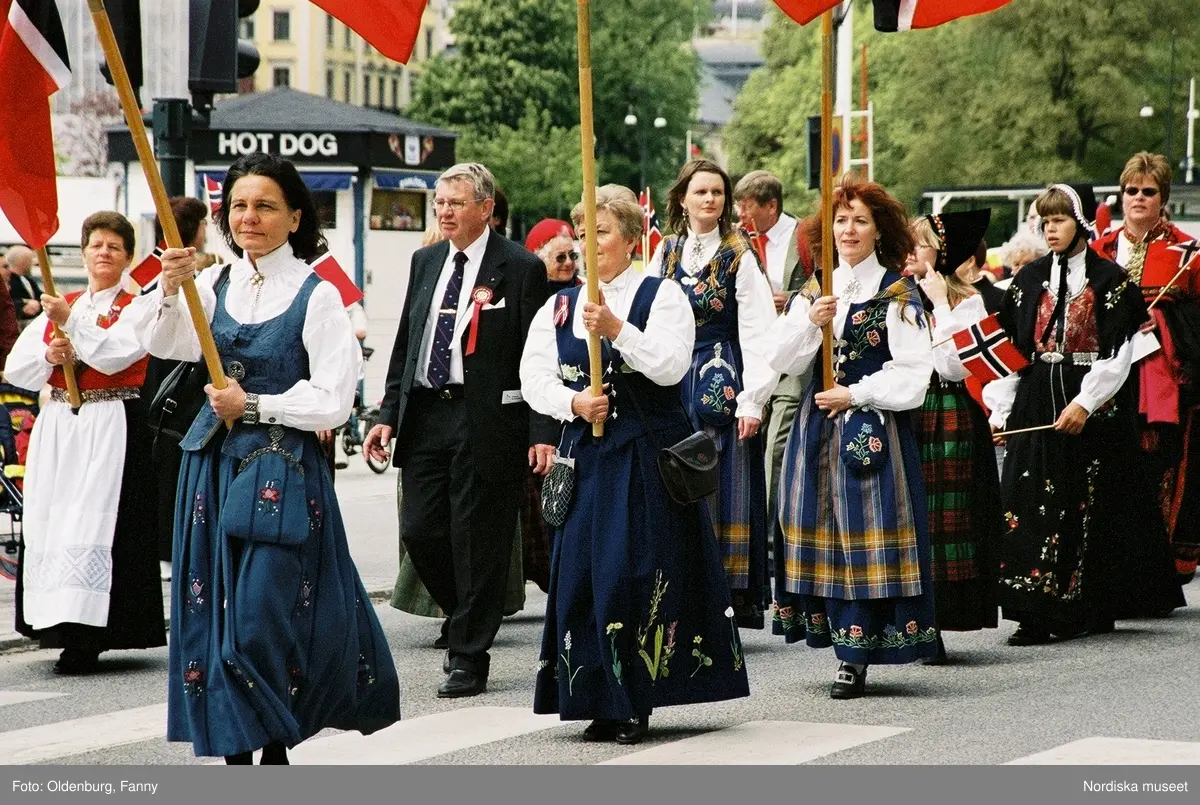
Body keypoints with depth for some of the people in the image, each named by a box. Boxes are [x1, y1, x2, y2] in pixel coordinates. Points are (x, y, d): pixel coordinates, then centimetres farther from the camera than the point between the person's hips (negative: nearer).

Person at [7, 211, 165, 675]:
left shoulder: (136, 308, 3)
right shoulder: (56, 307, 16)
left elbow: (114, 355, -16)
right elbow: (15, 370, 9)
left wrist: (71, 321, -20)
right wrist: (49, 357, -9)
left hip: (110, 427, -5)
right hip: (56, 428, 5)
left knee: (93, 522, -11)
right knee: (50, 521, 1)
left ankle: (84, 639, -12)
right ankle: (59, 621, 8)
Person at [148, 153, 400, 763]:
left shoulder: (316, 295, -6)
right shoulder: (215, 284, 8)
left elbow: (333, 402, -9)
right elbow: (164, 345, -9)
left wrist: (253, 405, -12)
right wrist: (169, 293, -26)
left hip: (283, 469, -5)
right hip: (214, 462, 5)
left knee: (263, 614, -8)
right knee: (212, 611, 6)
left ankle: (274, 749, 8)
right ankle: (235, 751, 14)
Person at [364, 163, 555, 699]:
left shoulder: (520, 268, -5)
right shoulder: (426, 261, 13)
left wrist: (541, 432, -14)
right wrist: (388, 414, 10)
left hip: (485, 421, -6)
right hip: (425, 414, 6)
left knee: (477, 539, 0)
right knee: (420, 529, 3)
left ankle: (469, 659, 8)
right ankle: (468, 621, 27)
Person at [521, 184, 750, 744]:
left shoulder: (661, 296, 1)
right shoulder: (559, 307, 12)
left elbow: (671, 365, -14)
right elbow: (533, 378, 4)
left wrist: (617, 329, -23)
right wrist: (573, 402, -14)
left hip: (648, 456, -4)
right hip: (586, 455, 4)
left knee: (636, 569, -7)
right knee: (583, 570, 2)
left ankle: (636, 702, 1)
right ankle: (600, 701, 9)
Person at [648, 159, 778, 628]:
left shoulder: (740, 256, -3)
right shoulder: (667, 252, 11)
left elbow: (758, 333, -8)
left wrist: (752, 399, -15)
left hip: (722, 384, -4)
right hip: (671, 385, 4)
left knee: (722, 494, -4)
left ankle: (727, 602, 0)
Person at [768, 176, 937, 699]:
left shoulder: (898, 294, -2)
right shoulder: (814, 290, 12)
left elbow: (913, 375, -8)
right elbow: (781, 361, 4)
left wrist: (856, 394, -13)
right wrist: (810, 322, -12)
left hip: (874, 431, -5)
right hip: (819, 429, 5)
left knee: (866, 534, -7)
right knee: (823, 533, 4)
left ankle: (855, 656, -5)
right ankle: (841, 638, 13)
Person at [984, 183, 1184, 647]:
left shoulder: (1109, 279, -2)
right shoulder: (1030, 279, 10)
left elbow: (1118, 352, -8)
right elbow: (1010, 347, 10)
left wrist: (1085, 403, -18)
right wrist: (1001, 408, 2)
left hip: (1094, 409, -3)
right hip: (1036, 407, 3)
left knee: (1092, 508, 1)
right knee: (1031, 504, -5)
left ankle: (1091, 610, 11)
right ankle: (1037, 614, -3)